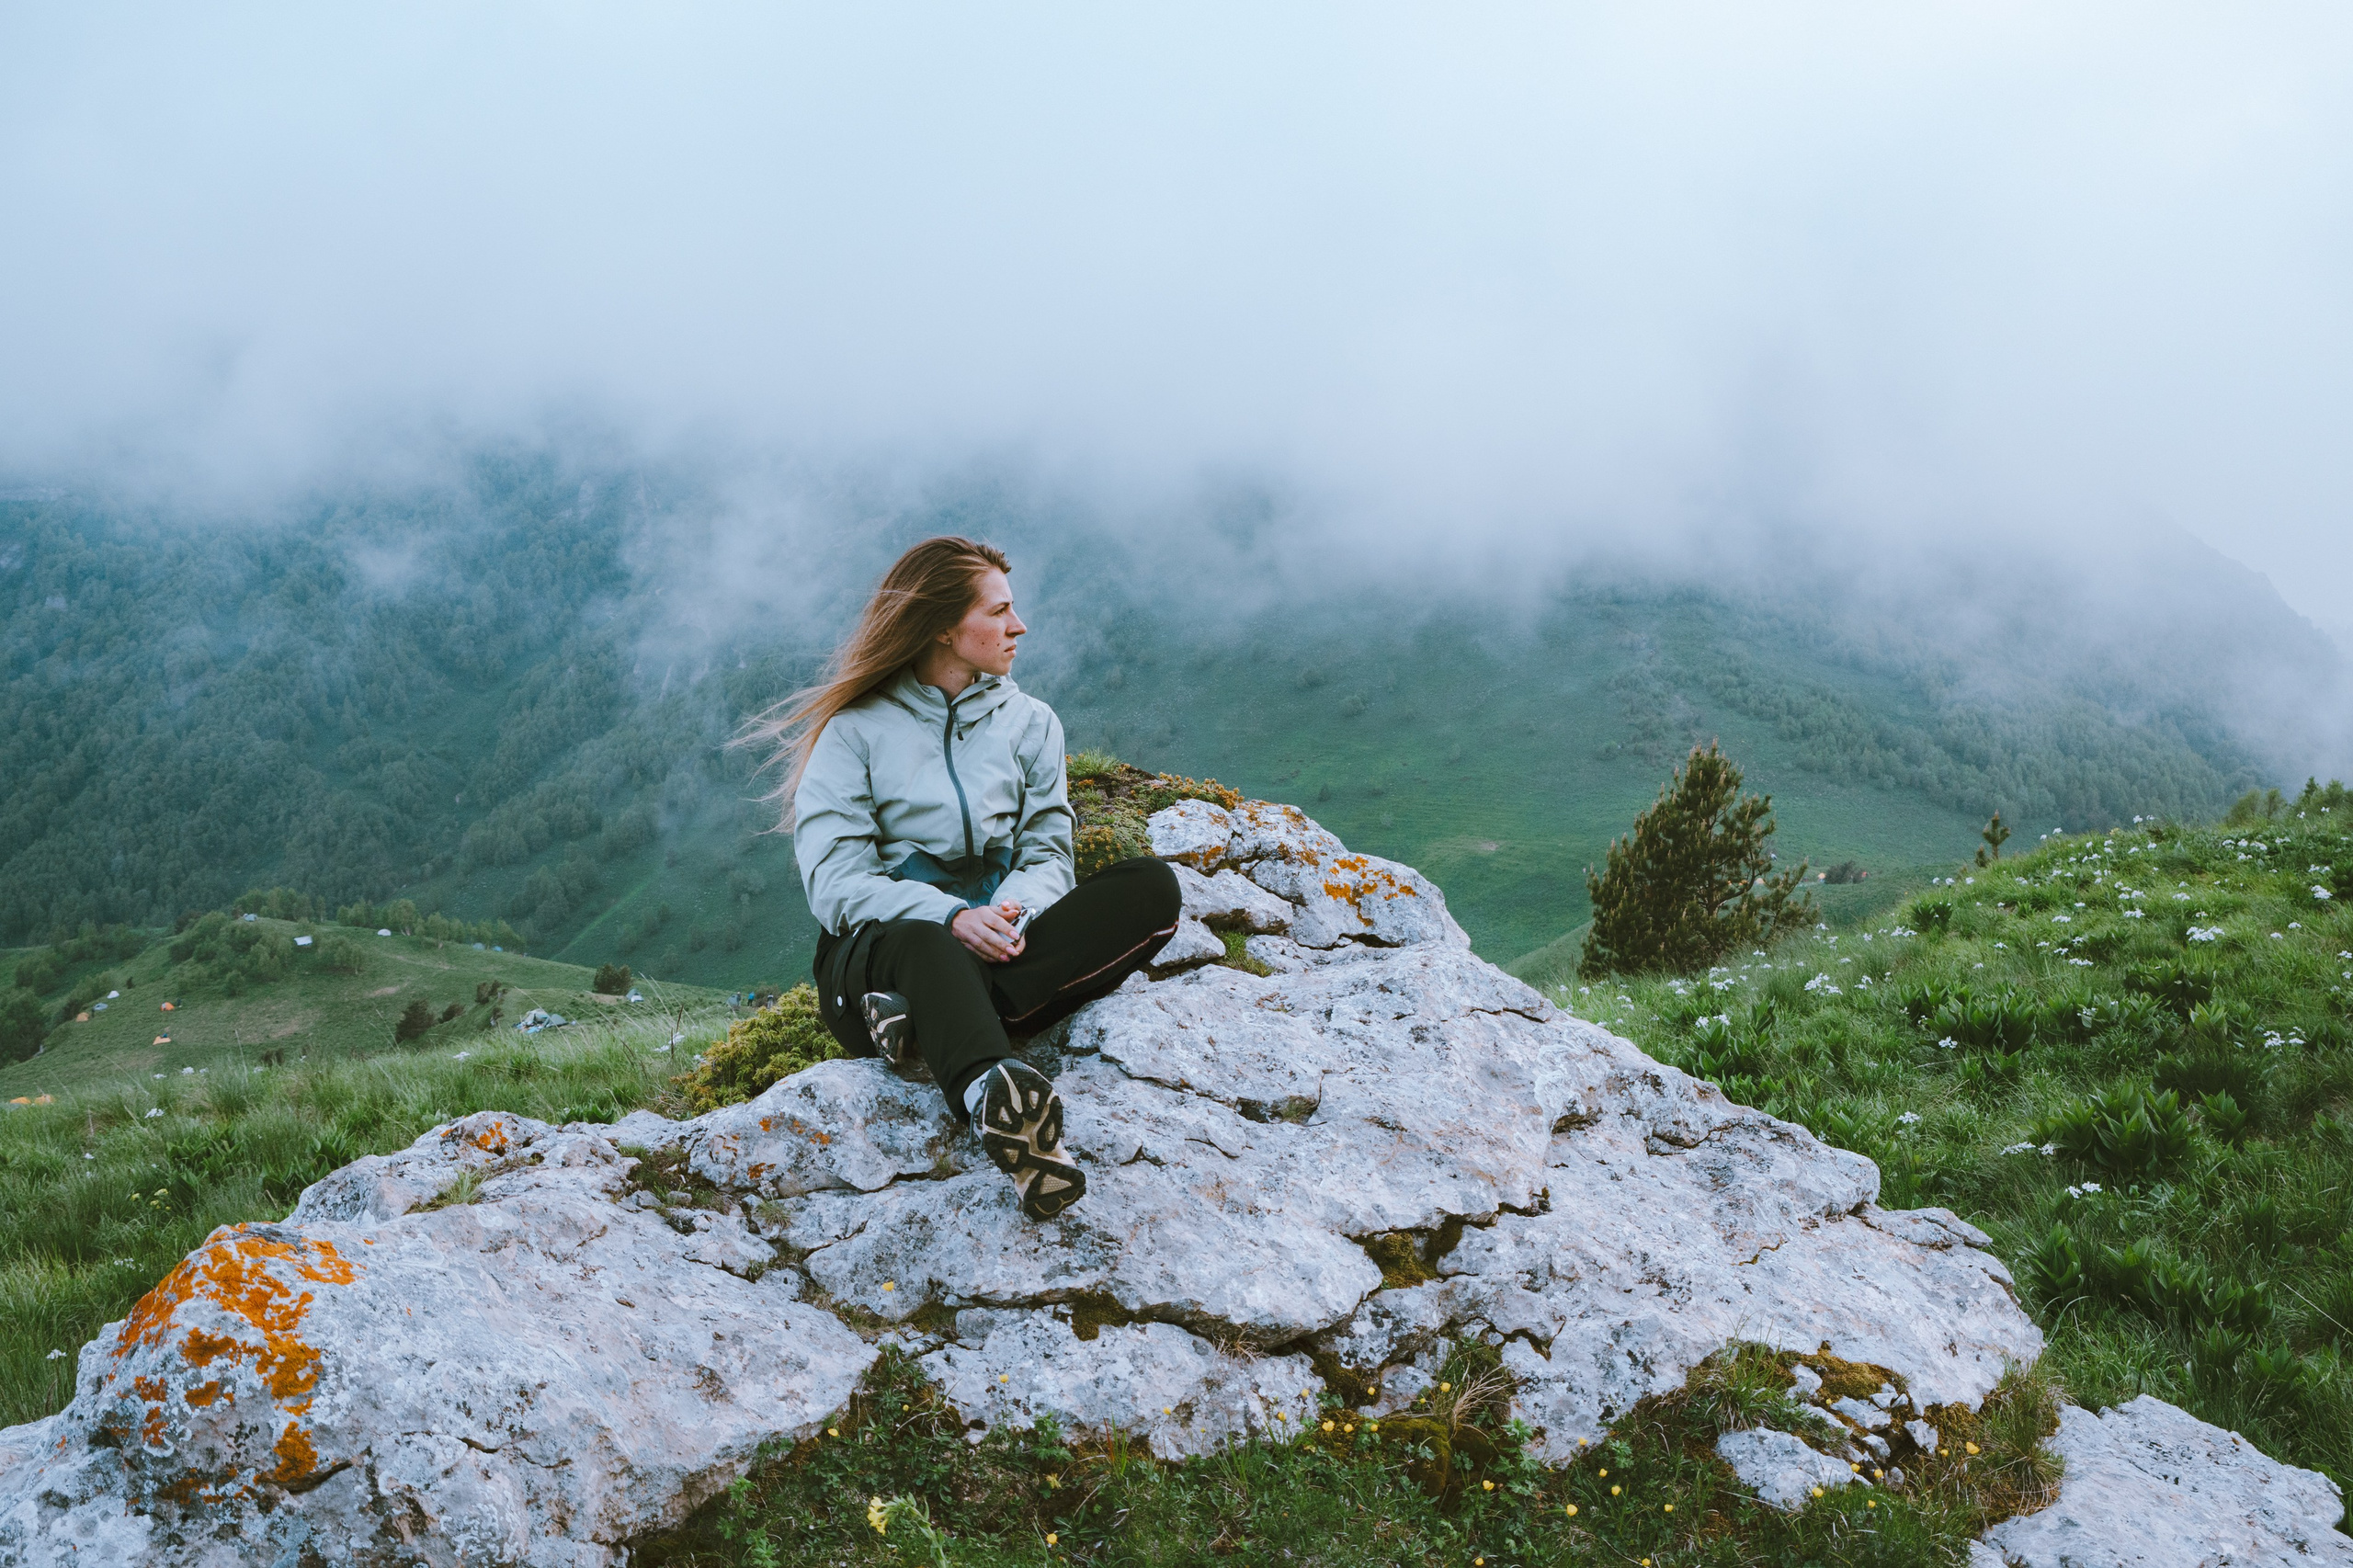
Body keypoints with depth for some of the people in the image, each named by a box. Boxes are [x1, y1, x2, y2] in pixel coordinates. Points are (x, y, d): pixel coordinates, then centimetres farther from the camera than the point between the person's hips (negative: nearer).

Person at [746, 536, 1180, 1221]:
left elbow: (1047, 854, 7)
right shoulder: (856, 729, 5)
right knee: (921, 944, -41)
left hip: (997, 944, 4)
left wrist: (1016, 911, -18)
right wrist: (949, 916, -25)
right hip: (878, 953, -4)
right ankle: (994, 1100, -72)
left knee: (1150, 886, -22)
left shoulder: (1030, 721, 18)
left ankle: (924, 1015, -37)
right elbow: (835, 881, -7)